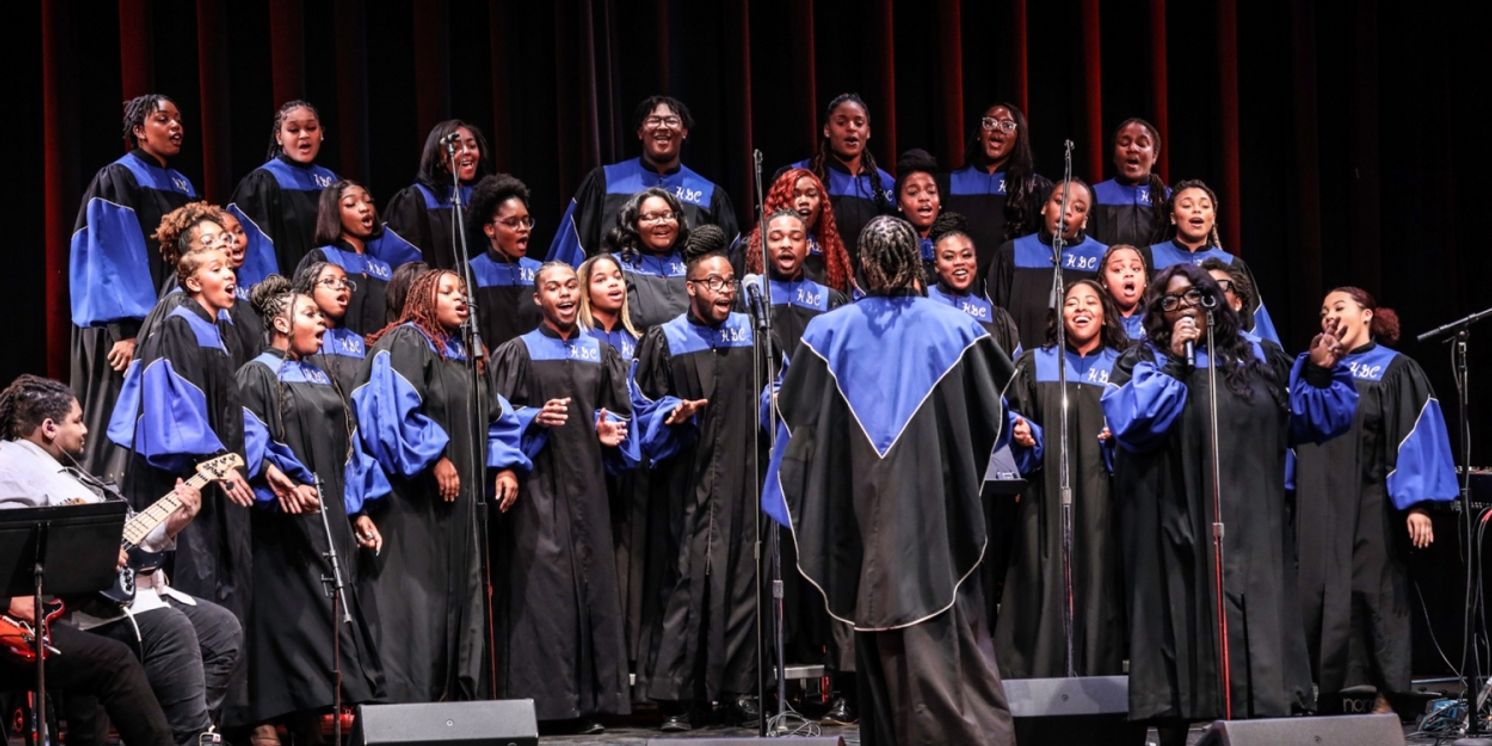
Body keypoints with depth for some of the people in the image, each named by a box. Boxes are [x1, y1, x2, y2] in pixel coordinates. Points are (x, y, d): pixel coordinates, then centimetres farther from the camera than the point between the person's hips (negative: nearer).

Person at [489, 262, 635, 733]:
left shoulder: (600, 354, 15)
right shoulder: (518, 353, 3)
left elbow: (620, 411, 19)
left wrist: (611, 431, -2)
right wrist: (534, 418, -19)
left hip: (586, 484, 4)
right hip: (538, 485, -4)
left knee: (591, 584, 1)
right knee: (540, 586, -9)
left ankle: (589, 702, 5)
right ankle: (540, 699, -8)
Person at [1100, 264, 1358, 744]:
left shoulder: (1257, 360, 14)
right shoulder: (1143, 362, 5)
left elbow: (1307, 417, 14)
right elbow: (1130, 423, -13)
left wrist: (1318, 373, -2)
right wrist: (1174, 363, -12)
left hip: (1248, 528, 3)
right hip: (1177, 531, -3)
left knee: (1255, 633, 0)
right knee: (1182, 625, -4)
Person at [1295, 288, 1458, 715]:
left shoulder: (1394, 369, 2)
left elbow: (1418, 435, -6)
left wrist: (1418, 503, -15)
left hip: (1370, 510, -5)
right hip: (1318, 509, 5)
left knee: (1371, 598, -4)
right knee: (1319, 600, -1)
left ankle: (1383, 701, 0)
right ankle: (1330, 702, 2)